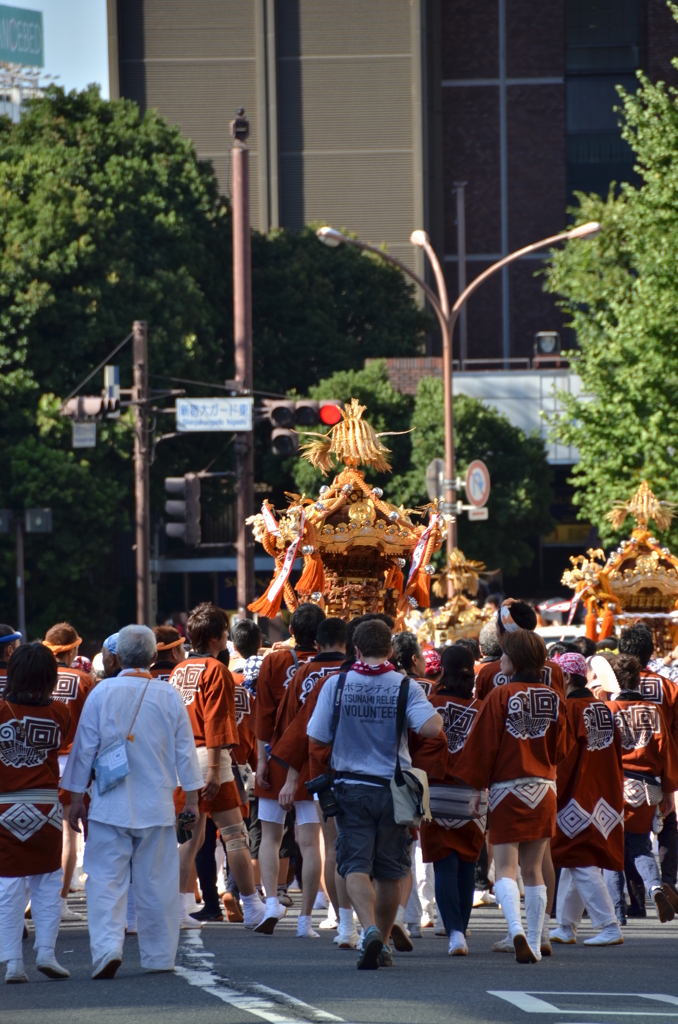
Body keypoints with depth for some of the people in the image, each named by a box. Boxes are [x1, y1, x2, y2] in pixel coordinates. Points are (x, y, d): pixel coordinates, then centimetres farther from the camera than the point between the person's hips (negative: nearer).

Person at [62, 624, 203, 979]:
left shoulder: (102, 693, -4)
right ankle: (159, 956, 15)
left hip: (110, 805, -2)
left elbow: (84, 749, 0)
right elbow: (185, 751, 6)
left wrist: (76, 797, 9)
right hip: (157, 807, 2)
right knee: (157, 883, 9)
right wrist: (191, 797, 15)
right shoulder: (170, 696, 0)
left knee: (105, 879, -2)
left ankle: (107, 947, -19)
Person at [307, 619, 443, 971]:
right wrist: (438, 715, 3)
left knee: (356, 865, -3)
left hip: (351, 787, -1)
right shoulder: (405, 687, -6)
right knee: (390, 871, 14)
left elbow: (316, 740, -3)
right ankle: (382, 944, 23)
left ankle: (370, 929, -27)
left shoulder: (336, 685, -4)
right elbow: (430, 728, -19)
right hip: (393, 789, 1)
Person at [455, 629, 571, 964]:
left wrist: (475, 786, -1)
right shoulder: (553, 697, 2)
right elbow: (562, 749, 8)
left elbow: (483, 745, -9)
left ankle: (516, 928, -27)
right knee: (533, 870, 13)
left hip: (507, 789, -4)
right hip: (544, 790, 4)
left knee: (505, 868, -4)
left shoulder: (501, 695, -11)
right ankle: (535, 943, 14)